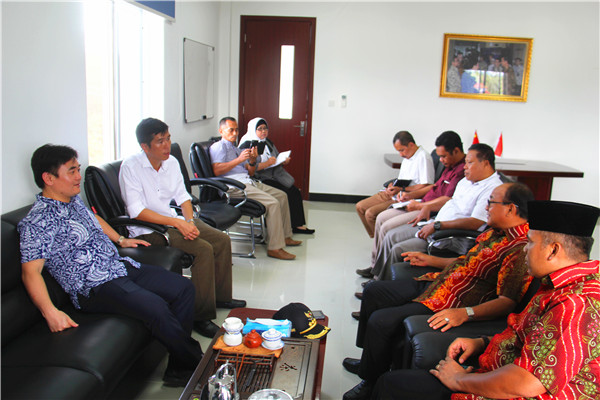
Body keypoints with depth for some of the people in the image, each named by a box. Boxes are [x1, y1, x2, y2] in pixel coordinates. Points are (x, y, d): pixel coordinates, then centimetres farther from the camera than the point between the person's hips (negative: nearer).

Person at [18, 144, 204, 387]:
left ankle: (178, 369, 0)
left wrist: (120, 239, 37)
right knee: (156, 308, -30)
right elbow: (31, 272, -21)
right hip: (95, 288, -9)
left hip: (121, 267, 10)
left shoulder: (74, 199, 12)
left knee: (183, 288, 1)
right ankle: (196, 363, -6)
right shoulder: (37, 222, -15)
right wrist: (50, 312, -33)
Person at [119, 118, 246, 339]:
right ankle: (201, 316, -16)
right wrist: (177, 223, -27)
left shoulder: (171, 162, 4)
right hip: (149, 229, -8)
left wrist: (190, 221, -11)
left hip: (174, 219, 8)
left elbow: (182, 196, 9)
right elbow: (136, 211, -23)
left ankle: (220, 296, 17)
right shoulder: (130, 167, -17)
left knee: (222, 240, -2)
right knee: (204, 250, -25)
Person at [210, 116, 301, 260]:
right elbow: (217, 170, -16)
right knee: (272, 203, -24)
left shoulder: (236, 149, 30)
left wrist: (253, 161, 1)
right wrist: (239, 159, -18)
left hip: (248, 182, 10)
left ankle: (284, 236, 12)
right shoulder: (218, 147, 2)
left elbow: (250, 173, 22)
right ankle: (275, 248, -23)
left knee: (282, 195, 6)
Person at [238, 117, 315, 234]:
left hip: (275, 176, 8)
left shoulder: (268, 142, 18)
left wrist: (284, 161, 4)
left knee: (295, 192, -12)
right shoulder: (247, 145, -7)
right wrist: (267, 163, -22)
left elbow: (277, 158, 26)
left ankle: (298, 225, -9)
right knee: (286, 194, -22)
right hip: (260, 180, -8)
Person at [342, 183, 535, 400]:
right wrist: (432, 260, 26)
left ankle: (372, 382, 7)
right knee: (372, 291, 15)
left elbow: (507, 302, -29)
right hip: (435, 283, 11)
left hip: (448, 305, -11)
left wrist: (465, 313, -40)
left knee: (379, 321, -20)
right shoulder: (497, 231, 9)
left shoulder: (520, 249, -22)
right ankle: (369, 360, 32)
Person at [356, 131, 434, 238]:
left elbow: (426, 186, -21)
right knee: (360, 207, 4)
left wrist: (401, 189, -20)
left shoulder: (423, 157, -15)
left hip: (408, 198, -10)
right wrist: (393, 185, 0)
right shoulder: (407, 157, 15)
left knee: (371, 213, -22)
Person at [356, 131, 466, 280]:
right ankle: (375, 265, 15)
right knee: (381, 218, 8)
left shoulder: (462, 171, -19)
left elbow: (448, 200, -26)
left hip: (432, 212, -11)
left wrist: (419, 205, -15)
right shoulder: (450, 165, 15)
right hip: (424, 206, 11)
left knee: (387, 227, -16)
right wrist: (411, 195, 12)